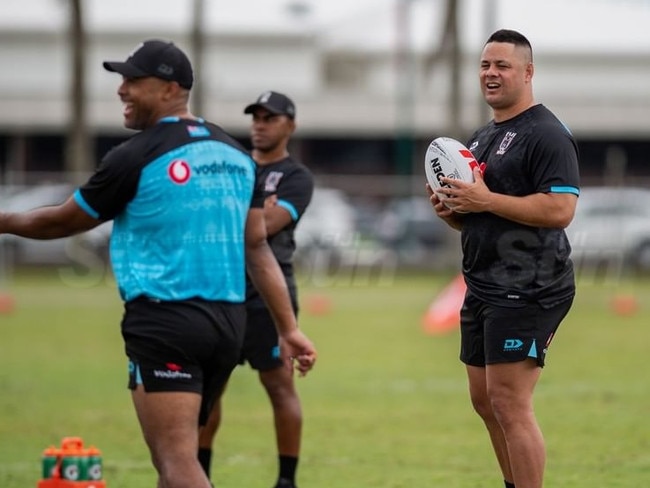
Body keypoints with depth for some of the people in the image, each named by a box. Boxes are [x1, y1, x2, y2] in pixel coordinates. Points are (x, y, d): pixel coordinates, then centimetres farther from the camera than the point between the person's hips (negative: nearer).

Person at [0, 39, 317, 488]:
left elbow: (61, 222, 3)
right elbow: (258, 248, 11)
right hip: (228, 321, 8)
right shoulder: (235, 154, 11)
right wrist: (289, 329, 12)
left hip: (165, 324, -8)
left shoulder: (137, 157, -8)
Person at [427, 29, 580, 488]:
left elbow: (560, 209, -22)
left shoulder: (547, 135, -11)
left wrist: (485, 200, -20)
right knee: (485, 402, 12)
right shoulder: (481, 138, 19)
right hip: (483, 289, 10)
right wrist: (451, 209, 5)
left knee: (509, 404, -13)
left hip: (528, 290, -10)